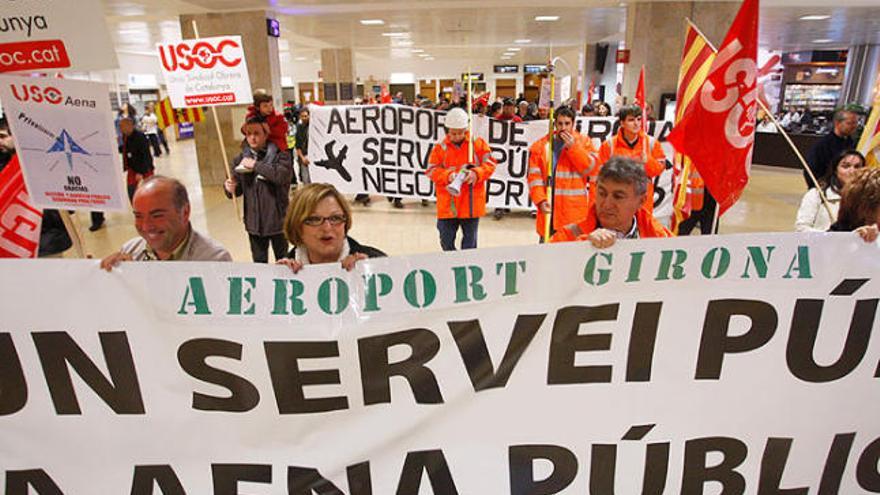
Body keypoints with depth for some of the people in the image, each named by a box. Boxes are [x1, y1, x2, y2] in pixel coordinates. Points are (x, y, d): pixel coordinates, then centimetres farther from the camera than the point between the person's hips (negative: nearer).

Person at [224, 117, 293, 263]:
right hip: (254, 222, 3)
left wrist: (255, 165, -21)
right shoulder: (241, 159, 6)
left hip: (277, 220, -3)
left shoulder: (280, 155, -7)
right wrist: (230, 188, -13)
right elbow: (238, 190, 10)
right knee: (259, 262, 14)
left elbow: (283, 175, -27)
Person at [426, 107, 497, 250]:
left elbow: (489, 164, 0)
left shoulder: (478, 143, 2)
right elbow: (432, 170, -1)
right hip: (447, 204, 1)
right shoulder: (440, 147, 2)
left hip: (471, 202, 0)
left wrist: (476, 173, -19)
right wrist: (448, 175, -19)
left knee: (470, 240, 9)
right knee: (446, 239, 8)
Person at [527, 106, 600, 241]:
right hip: (549, 207, 1)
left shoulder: (584, 142, 6)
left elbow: (592, 168, -5)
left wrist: (573, 147, -10)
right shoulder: (541, 145, 5)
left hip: (574, 210, -1)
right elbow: (534, 175, 0)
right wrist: (540, 199, -11)